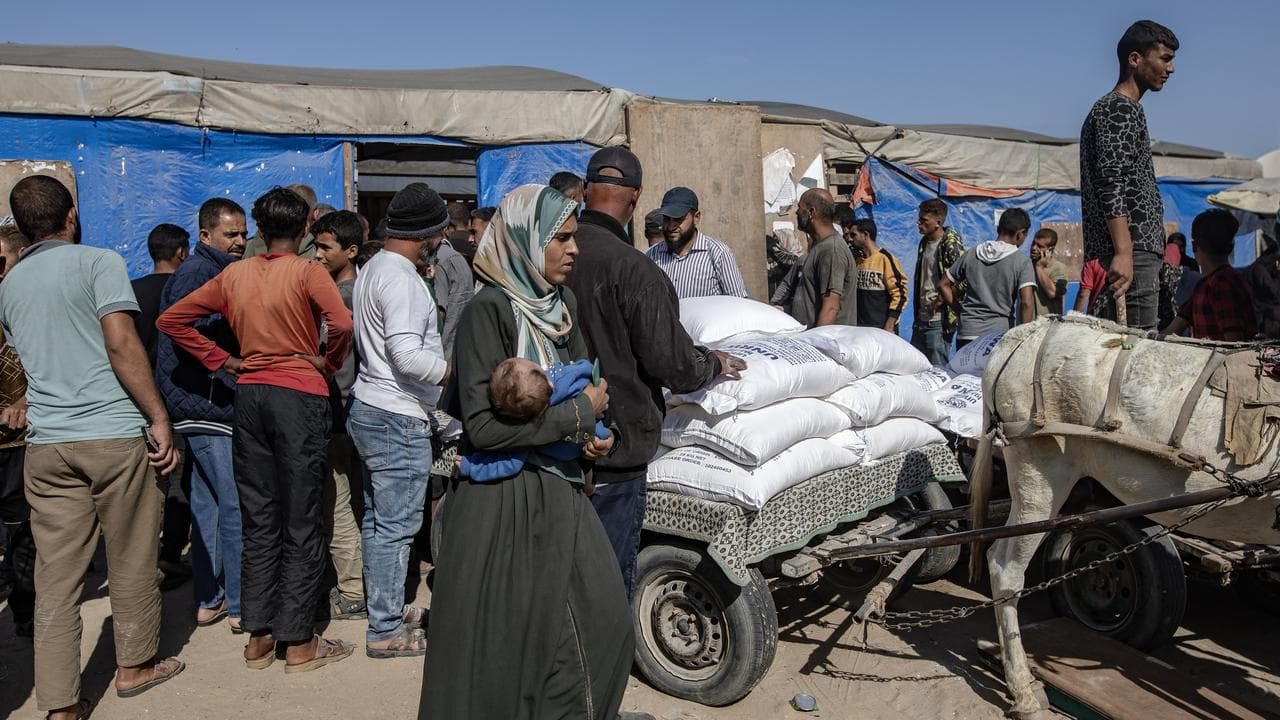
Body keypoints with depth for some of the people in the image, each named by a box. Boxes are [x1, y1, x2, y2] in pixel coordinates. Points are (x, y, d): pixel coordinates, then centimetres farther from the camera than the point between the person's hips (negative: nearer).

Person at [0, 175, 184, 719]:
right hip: (115, 434, -5)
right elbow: (121, 343, -14)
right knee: (130, 559, 11)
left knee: (57, 574, 6)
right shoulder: (98, 262, -3)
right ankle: (135, 665, 25)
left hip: (46, 445, 5)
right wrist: (159, 419, -13)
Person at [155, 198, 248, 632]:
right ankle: (241, 606, 1)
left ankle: (209, 600, 22)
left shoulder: (217, 271, 19)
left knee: (207, 505, 13)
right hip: (207, 407, -10)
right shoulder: (197, 274, -11)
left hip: (203, 409, 10)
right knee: (236, 507, -6)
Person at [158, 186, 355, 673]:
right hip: (300, 395, -5)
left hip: (249, 394, 5)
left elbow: (171, 319, 12)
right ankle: (298, 643, 9)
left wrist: (220, 361, 9)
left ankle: (257, 638, 19)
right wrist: (330, 362, -6)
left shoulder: (234, 274, 8)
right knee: (300, 523, 2)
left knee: (258, 521, 12)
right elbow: (341, 322, -24)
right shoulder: (307, 271, -6)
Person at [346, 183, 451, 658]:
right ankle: (385, 631, 7)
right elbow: (406, 352, -27)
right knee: (396, 527, -2)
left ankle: (387, 608, 31)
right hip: (399, 420, -10)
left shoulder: (372, 268, 13)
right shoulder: (401, 277, -18)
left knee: (378, 520, 18)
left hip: (369, 409, 10)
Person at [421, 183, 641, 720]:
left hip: (560, 493, 7)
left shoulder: (563, 303, 6)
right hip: (505, 499, -7)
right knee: (506, 644, 5)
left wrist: (594, 432, -3)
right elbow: (482, 426, -22)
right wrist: (578, 415, -14)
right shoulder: (489, 310, -16)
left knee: (603, 626, 10)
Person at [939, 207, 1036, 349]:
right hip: (1000, 335, -3)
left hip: (967, 335, 3)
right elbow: (1027, 303, -13)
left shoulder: (970, 254, 8)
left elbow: (943, 285, 12)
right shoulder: (1022, 262, -4)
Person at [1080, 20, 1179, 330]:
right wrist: (1123, 253, -25)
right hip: (1131, 253, -10)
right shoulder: (1119, 109, -5)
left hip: (1132, 253, 10)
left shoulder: (1107, 108, 27)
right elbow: (1112, 185, -18)